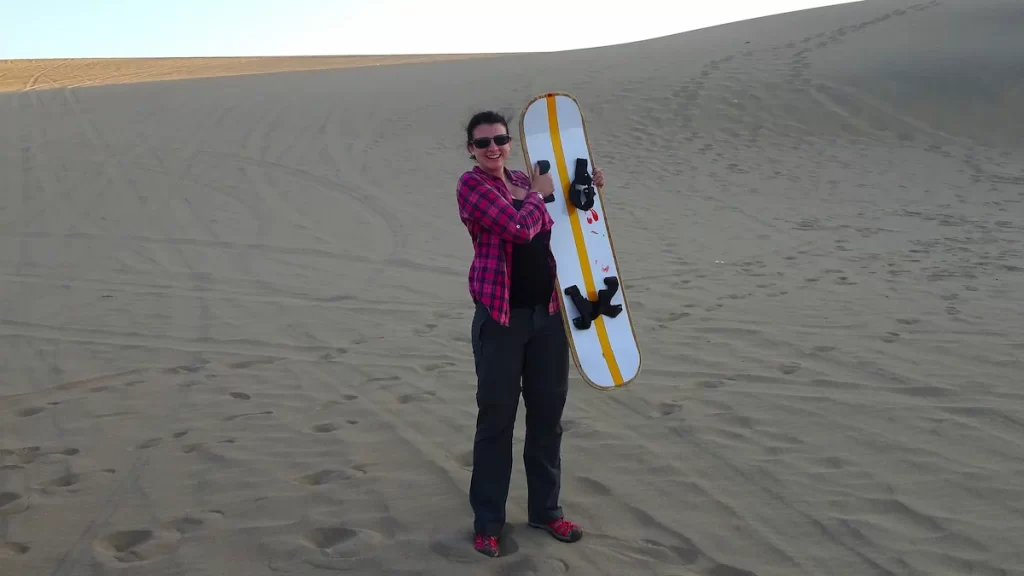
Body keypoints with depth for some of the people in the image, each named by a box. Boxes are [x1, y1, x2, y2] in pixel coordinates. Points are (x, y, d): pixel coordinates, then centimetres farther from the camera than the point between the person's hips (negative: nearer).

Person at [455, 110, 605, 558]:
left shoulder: (524, 181, 11)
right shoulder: (471, 184, -9)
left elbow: (555, 229, 27)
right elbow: (521, 228, -21)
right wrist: (539, 194, -4)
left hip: (547, 313, 6)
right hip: (501, 317, -6)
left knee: (547, 416, 13)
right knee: (496, 419, 2)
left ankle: (545, 510, 29)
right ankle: (487, 522, 15)